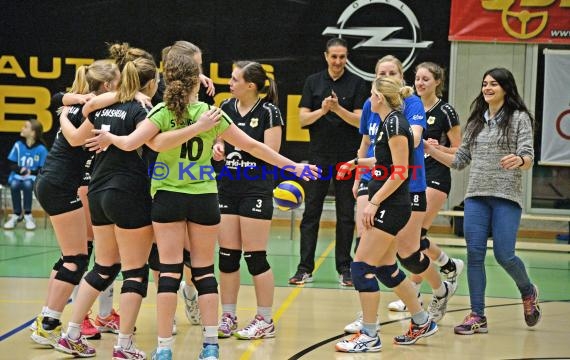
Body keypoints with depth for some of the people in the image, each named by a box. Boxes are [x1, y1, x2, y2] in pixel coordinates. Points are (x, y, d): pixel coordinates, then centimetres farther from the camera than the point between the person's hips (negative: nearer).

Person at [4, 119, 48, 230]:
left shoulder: (41, 149, -7)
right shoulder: (18, 145, 1)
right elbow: (12, 164, 4)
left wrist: (31, 172, -18)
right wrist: (21, 170, -15)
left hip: (33, 177, -2)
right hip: (17, 176, 2)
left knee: (27, 184, -37)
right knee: (14, 185, -33)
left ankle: (27, 215, -21)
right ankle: (16, 215, -15)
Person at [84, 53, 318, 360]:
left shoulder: (162, 112, -7)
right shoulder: (212, 113, -2)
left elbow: (130, 143, -17)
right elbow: (252, 146, 4)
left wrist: (110, 138, 5)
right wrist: (292, 166, 12)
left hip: (168, 197, -1)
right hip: (204, 198, 1)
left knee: (169, 271, -1)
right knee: (203, 271, 9)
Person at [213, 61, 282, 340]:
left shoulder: (268, 111, -9)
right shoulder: (226, 107, 7)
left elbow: (271, 152, -11)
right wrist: (218, 147, -3)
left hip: (256, 189, -6)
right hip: (227, 187, 6)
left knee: (255, 257, -2)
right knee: (227, 255, 7)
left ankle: (265, 320, 8)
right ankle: (228, 317, 16)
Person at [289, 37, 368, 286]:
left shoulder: (357, 84, 1)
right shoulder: (313, 82, 6)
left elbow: (359, 121, -6)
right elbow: (303, 119, 2)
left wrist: (337, 109, -20)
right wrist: (322, 110, -16)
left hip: (348, 158, -1)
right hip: (319, 156, 1)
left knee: (346, 214, 4)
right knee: (311, 213, 0)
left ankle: (344, 268, 11)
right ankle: (305, 268, 3)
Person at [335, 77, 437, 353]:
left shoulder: (394, 123, -15)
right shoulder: (388, 122, 13)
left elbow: (400, 172, -20)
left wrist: (375, 202, -20)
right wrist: (357, 162, 24)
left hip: (390, 206, -10)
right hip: (387, 206, 10)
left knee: (362, 266, -8)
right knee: (385, 268, 15)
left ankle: (369, 336, -3)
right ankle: (422, 322, 26)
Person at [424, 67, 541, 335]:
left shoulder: (519, 118, 1)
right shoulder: (476, 121, 15)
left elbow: (528, 158, -9)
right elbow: (460, 161, 17)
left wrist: (519, 160, -32)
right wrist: (431, 150, 5)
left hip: (506, 197, -5)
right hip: (476, 196, 5)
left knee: (504, 255, -8)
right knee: (474, 254, -3)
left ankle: (528, 292, 23)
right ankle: (477, 317, 1)